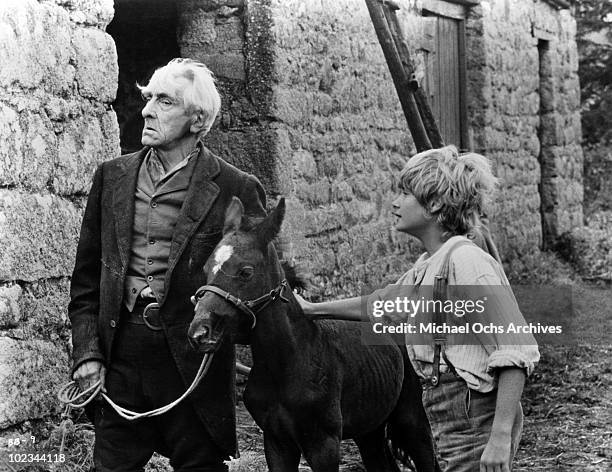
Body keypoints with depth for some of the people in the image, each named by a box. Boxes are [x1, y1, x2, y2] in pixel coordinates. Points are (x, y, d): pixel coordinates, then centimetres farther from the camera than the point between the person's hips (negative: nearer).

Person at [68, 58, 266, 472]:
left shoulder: (236, 189, -3)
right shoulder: (112, 177, 9)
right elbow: (86, 278, 11)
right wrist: (86, 351, 2)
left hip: (193, 356, -3)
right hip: (119, 355, 3)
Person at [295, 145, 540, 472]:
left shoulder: (467, 261, -17)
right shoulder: (427, 267, 11)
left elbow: (517, 353, -22)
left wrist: (501, 436, -27)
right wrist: (312, 309, 39)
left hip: (476, 429, -9)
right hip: (449, 430, 9)